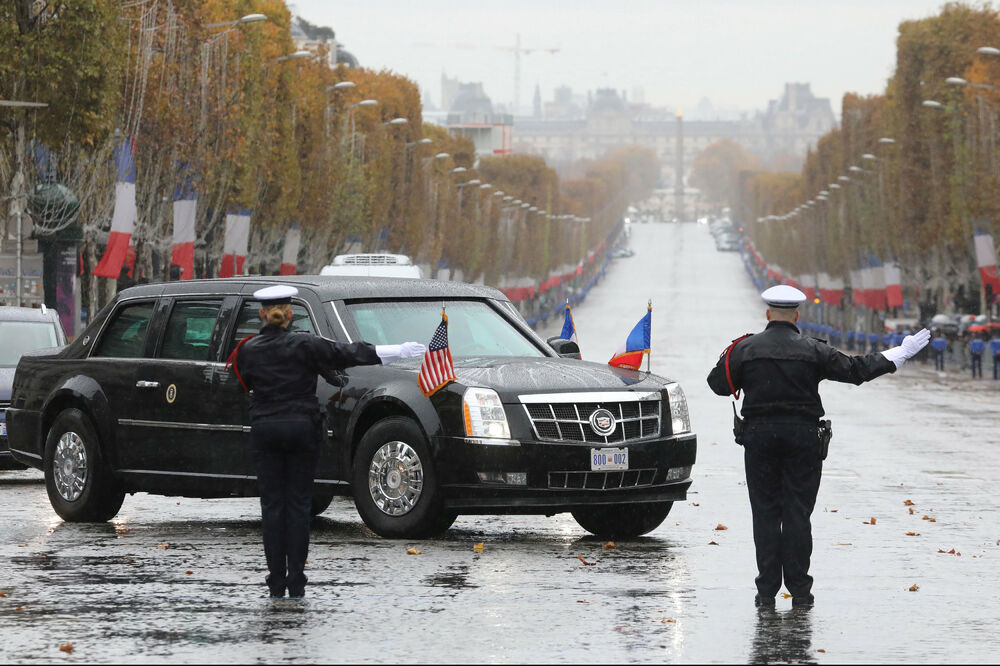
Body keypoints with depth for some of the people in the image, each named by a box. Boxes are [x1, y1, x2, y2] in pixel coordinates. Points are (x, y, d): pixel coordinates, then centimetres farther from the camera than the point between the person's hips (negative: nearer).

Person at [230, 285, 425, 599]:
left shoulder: (249, 350, -1)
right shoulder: (304, 344, -6)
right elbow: (350, 353, -5)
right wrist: (401, 351, -1)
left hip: (264, 430, 1)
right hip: (301, 429, -1)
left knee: (271, 504, 4)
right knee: (298, 503, 4)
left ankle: (277, 582, 0)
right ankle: (296, 581, 0)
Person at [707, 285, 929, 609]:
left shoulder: (746, 348, 0)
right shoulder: (813, 350, -1)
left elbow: (719, 384, 4)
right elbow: (856, 370, -1)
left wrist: (727, 356, 23)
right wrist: (900, 354, 8)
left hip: (759, 436, 0)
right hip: (802, 436, 0)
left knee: (765, 514, 4)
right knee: (797, 514, 3)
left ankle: (767, 591, 1)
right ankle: (799, 591, 2)